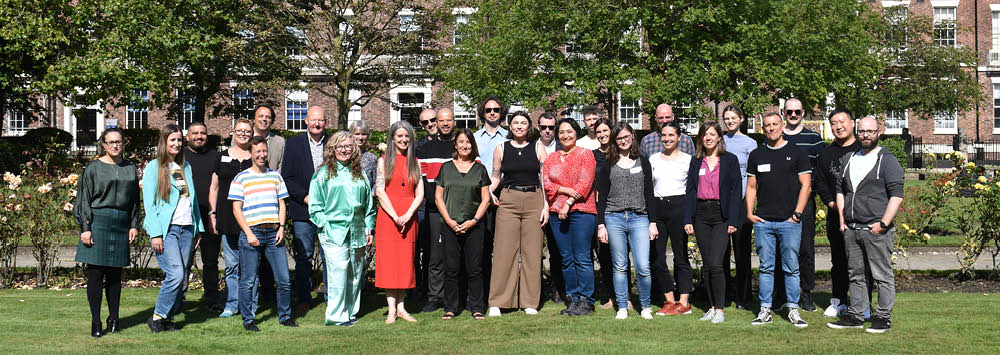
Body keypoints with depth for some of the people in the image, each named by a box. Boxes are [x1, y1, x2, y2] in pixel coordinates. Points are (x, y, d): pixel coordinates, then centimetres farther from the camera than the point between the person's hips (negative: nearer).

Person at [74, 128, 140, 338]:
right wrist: (85, 228, -8)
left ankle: (114, 319, 16)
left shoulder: (130, 169, 13)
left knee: (115, 273, 8)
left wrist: (134, 225, 7)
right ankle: (95, 322, 3)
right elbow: (84, 199, -1)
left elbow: (134, 200, 16)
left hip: (121, 225, 3)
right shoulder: (93, 168, 2)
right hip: (98, 223, -3)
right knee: (96, 273, -3)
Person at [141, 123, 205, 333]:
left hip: (186, 229, 6)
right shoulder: (154, 167, 0)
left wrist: (198, 228, 14)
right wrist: (155, 233, -13)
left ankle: (167, 318, 13)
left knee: (181, 277, 3)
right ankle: (157, 317, -1)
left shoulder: (186, 167, 17)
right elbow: (149, 203, -6)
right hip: (166, 229, -6)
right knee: (176, 275, -16)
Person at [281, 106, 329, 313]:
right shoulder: (293, 144, 5)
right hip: (302, 210, 0)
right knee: (303, 257, 4)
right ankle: (303, 300, 13)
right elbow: (286, 177, 1)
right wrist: (305, 196, -10)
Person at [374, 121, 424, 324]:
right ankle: (392, 309, -1)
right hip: (388, 216, -2)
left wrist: (408, 214, -10)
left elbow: (420, 193, 5)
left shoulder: (414, 162, 11)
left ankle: (401, 307, 9)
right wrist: (395, 216, -12)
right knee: (388, 260, -4)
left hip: (409, 217, 2)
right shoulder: (384, 161, 5)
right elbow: (380, 192, -3)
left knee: (406, 260, 3)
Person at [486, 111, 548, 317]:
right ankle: (497, 303, 2)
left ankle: (530, 303, 9)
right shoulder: (501, 149, 9)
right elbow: (495, 177, 14)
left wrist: (546, 206, -1)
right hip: (508, 201, 0)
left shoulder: (538, 148, 8)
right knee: (504, 251, -4)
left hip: (534, 201, 0)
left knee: (532, 252, 1)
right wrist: (487, 192, -5)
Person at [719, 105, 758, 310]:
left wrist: (747, 198, -6)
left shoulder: (750, 143, 7)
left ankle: (744, 298, 7)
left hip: (741, 201, -2)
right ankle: (724, 294, 13)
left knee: (742, 249, -1)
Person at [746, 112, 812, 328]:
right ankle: (765, 310, 10)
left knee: (791, 268, 1)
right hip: (762, 221, 2)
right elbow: (751, 187, 15)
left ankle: (793, 310, 8)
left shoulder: (796, 154, 4)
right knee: (766, 267, 5)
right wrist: (750, 213, 3)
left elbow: (805, 185, 2)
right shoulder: (756, 155, 12)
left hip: (789, 221, -2)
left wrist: (797, 213, -7)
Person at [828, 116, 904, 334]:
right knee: (855, 274, 11)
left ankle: (883, 318, 5)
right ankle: (856, 315, 18)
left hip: (876, 230, -6)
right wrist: (842, 219, 11)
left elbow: (897, 195, -9)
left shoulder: (887, 160, -3)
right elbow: (840, 190, 21)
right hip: (851, 229, 6)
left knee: (882, 275, -1)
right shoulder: (848, 159, 16)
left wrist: (883, 223, -16)